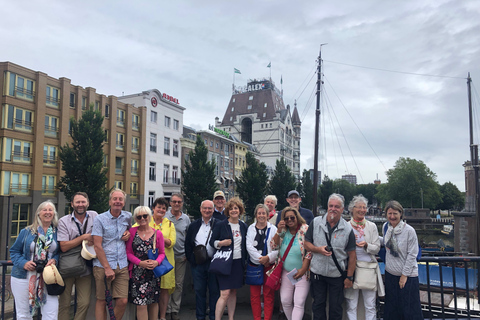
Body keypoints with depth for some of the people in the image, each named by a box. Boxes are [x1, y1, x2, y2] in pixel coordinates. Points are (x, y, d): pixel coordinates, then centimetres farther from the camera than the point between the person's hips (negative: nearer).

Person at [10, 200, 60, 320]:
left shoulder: (57, 233, 4)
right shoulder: (26, 232, 3)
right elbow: (14, 251, 6)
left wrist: (55, 260, -10)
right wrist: (23, 263, -11)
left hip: (47, 278, 0)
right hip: (23, 278, 0)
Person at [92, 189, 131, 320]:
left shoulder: (128, 216, 8)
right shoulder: (100, 219, -4)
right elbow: (97, 246, -8)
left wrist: (128, 233, 6)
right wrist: (107, 268, -13)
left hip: (122, 266, 3)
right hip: (102, 266, -3)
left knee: (123, 301, -2)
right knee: (102, 301, 4)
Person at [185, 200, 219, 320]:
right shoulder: (194, 225, 9)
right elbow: (187, 244, 10)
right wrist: (191, 259, 1)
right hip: (197, 263, 2)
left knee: (214, 291, 6)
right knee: (199, 290, 10)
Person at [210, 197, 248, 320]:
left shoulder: (244, 226, 9)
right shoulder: (220, 225, -4)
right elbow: (212, 242, -2)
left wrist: (245, 260, 11)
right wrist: (221, 243, -20)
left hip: (238, 263, 4)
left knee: (233, 292, 12)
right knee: (225, 294, -9)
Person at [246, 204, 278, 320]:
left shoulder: (273, 228, 2)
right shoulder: (251, 228, 6)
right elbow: (249, 246, -2)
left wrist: (268, 257, -15)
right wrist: (260, 259, -9)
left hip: (269, 265, -1)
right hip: (254, 264, 1)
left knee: (269, 294, 2)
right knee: (254, 294, 5)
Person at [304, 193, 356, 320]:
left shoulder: (347, 229, -8)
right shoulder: (316, 222, -5)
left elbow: (352, 255, -3)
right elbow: (307, 243, 2)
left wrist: (349, 277, -4)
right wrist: (319, 249, -18)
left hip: (337, 275, -1)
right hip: (317, 272, 1)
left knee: (336, 307, 11)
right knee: (318, 305, 15)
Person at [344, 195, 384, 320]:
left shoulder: (372, 226, 8)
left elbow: (377, 248, 4)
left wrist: (366, 245, -15)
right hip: (351, 267, -1)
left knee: (370, 306, 6)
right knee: (351, 306, 4)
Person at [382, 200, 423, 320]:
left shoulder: (409, 230, -15)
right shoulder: (385, 227, 1)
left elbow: (412, 255, -13)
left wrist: (404, 275, -12)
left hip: (407, 275, -5)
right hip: (390, 273, 5)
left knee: (409, 309, 3)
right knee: (391, 307, 13)